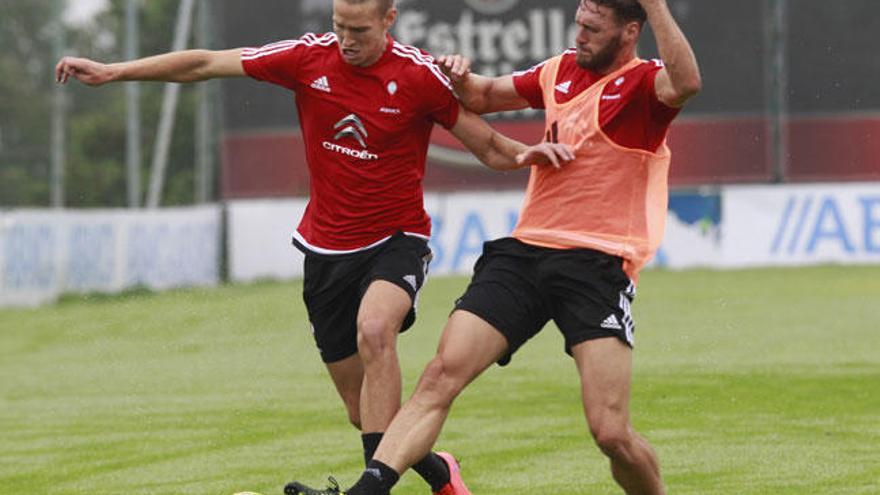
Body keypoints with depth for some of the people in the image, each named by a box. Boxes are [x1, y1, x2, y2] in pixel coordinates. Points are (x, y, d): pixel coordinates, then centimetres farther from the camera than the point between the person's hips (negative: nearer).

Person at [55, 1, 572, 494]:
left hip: (396, 240, -4)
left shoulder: (420, 75, -12)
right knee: (362, 407, 5)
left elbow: (487, 145, -4)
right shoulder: (310, 58, -5)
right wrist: (111, 72, -1)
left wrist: (527, 153, -27)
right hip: (327, 246, 4)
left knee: (374, 329, -35)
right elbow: (205, 64, 0)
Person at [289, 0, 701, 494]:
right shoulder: (560, 71, 16)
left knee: (611, 432, -15)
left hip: (597, 264, -6)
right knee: (441, 375, -11)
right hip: (525, 249, 6)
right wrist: (461, 77, 10)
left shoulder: (643, 82, -3)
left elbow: (686, 83, -28)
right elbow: (486, 95, 32)